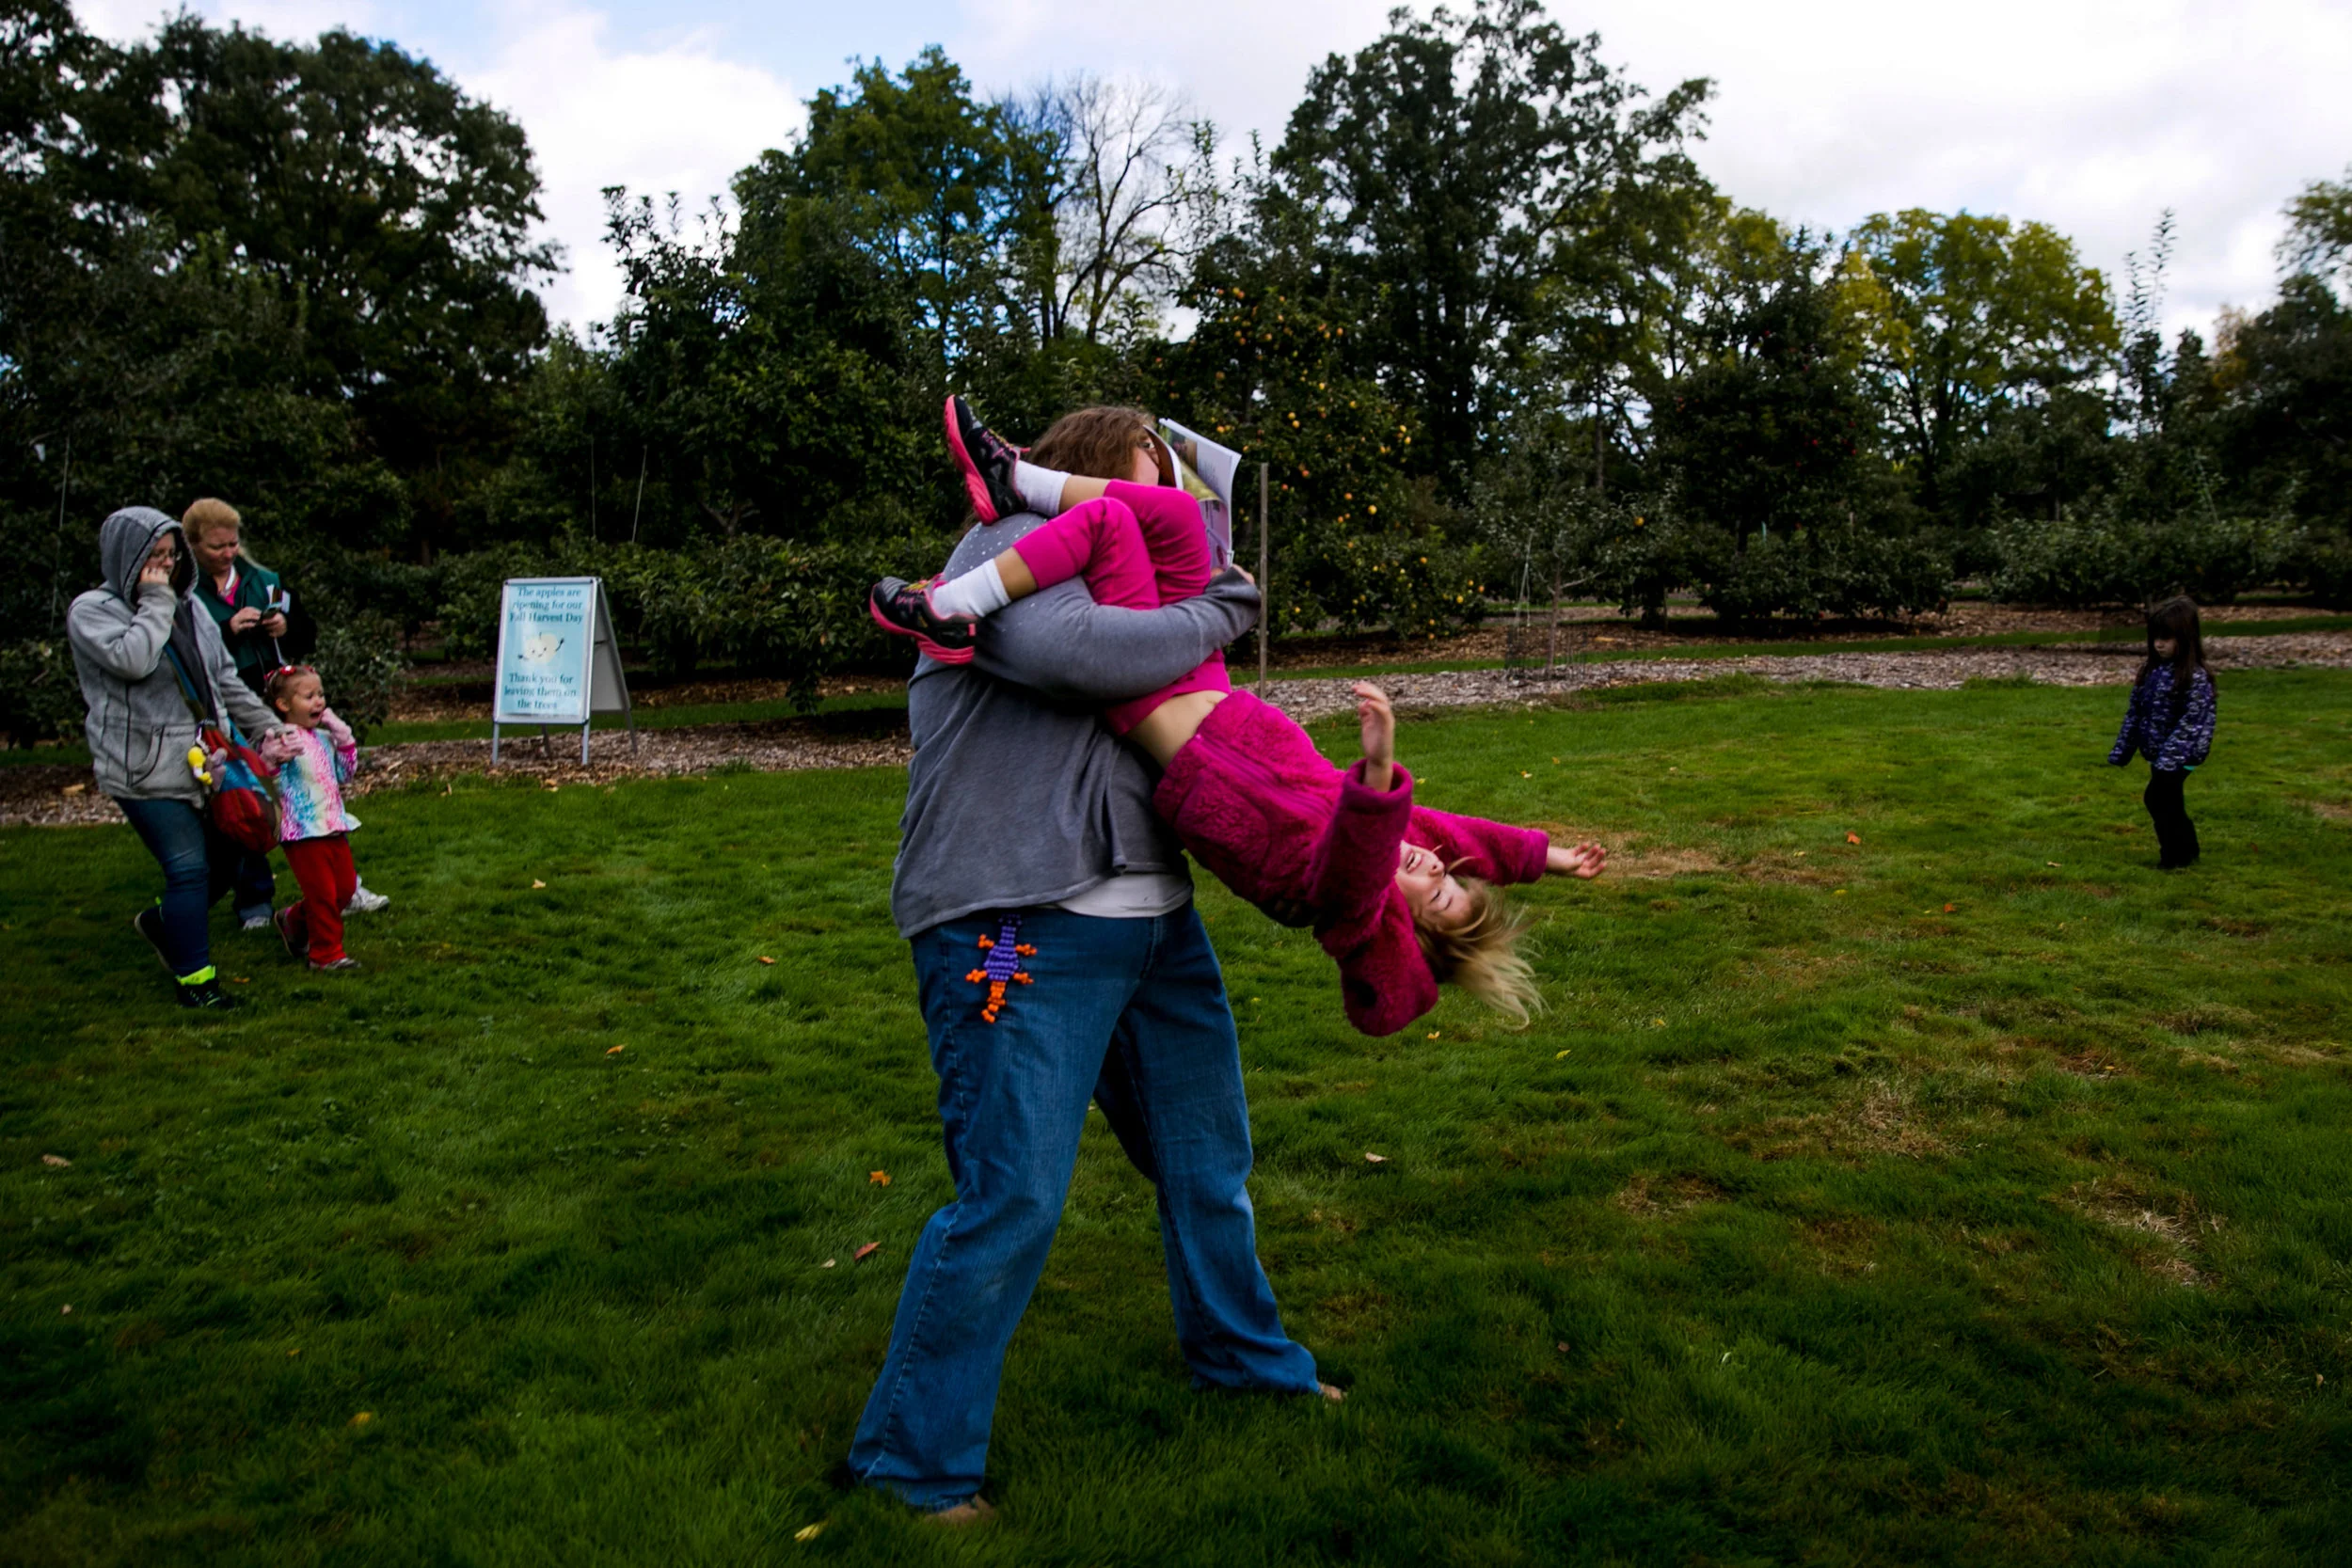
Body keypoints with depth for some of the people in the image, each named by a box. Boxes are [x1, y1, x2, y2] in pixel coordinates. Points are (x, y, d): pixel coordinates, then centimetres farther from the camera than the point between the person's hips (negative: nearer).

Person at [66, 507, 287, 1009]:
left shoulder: (187, 605, 12)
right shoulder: (92, 610, -6)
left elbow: (225, 678, 18)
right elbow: (132, 659, -26)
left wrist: (265, 725, 14)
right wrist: (155, 602, -16)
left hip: (207, 761, 7)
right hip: (146, 773, -7)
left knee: (225, 860, 15)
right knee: (188, 867, -11)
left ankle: (163, 921, 42)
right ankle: (195, 980, 1)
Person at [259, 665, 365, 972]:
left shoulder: (324, 737, 9)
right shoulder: (283, 740, -14)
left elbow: (345, 774, 17)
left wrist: (344, 740, 6)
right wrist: (273, 757, -39)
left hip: (333, 827, 7)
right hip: (303, 832, -7)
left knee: (345, 887, 14)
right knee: (323, 894, -1)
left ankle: (294, 920, 36)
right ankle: (326, 953, 13)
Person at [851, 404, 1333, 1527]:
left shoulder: (1092, 575, 25)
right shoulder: (1008, 549, -4)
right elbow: (1068, 647, -23)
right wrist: (1213, 619, -11)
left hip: (1150, 920, 10)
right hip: (1019, 929, -9)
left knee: (1209, 1162, 19)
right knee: (1011, 1199, -8)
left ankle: (1237, 1351, 42)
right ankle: (915, 1459, 10)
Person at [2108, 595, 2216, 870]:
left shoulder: (2195, 677, -16)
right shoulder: (2151, 669, 7)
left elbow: (2191, 722, -21)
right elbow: (2135, 712, 11)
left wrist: (2168, 758, -26)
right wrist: (2122, 750, 10)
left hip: (2179, 755, -8)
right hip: (2158, 753, 8)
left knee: (2156, 799, -9)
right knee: (2169, 803, 16)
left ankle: (2173, 858, 2)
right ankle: (2187, 852, 31)